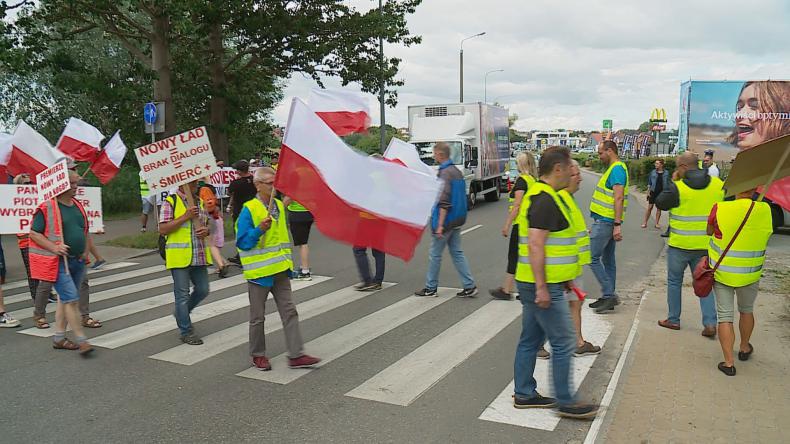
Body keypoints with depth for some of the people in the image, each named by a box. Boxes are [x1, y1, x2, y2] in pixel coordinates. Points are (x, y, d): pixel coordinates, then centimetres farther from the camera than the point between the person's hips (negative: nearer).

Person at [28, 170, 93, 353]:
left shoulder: (78, 205, 12)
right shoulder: (47, 207, -10)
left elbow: (85, 231, 21)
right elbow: (34, 233, -9)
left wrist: (85, 250, 7)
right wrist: (54, 247, -21)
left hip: (77, 261, 7)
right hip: (58, 262, -7)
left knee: (65, 299, 15)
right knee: (71, 299, -11)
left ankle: (59, 338, 25)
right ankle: (81, 340, -7)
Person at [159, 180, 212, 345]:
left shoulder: (200, 202, 12)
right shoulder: (170, 202, -6)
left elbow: (206, 224, 21)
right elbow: (163, 229, -12)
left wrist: (206, 230, -3)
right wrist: (185, 217, -19)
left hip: (199, 256, 6)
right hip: (179, 256, -6)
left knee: (203, 290, 11)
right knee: (182, 294, 1)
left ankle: (181, 311, 36)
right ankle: (186, 332, 10)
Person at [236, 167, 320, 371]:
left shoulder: (279, 205, 9)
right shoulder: (249, 210, -13)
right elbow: (242, 242, -15)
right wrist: (259, 229, -28)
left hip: (280, 270, 6)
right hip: (259, 272, -6)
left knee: (289, 311, 4)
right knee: (258, 317, 8)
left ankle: (296, 355, 8)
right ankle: (258, 355, 24)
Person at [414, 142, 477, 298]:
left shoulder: (444, 173, -17)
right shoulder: (457, 171, 11)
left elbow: (444, 202, -23)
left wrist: (440, 225, -23)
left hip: (445, 220, -9)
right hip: (457, 221, 9)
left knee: (435, 255, 4)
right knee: (457, 253, 12)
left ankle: (430, 288, 15)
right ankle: (470, 286, 9)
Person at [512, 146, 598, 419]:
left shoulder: (538, 195, 15)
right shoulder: (546, 200, -18)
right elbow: (535, 245, -24)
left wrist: (562, 279, 27)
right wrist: (542, 287, -24)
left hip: (539, 284, 10)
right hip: (543, 285, -10)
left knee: (531, 339, 15)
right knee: (563, 343, -1)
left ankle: (524, 394, 24)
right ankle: (565, 402, 9)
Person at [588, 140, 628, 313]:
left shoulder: (617, 169, -14)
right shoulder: (614, 169, 17)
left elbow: (618, 198, -22)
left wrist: (617, 225, -27)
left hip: (605, 221, -10)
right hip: (606, 222, 10)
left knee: (592, 258, -9)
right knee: (608, 259, 13)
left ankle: (609, 294, -6)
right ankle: (609, 297, 19)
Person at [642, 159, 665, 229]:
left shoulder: (666, 173, 2)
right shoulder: (653, 172, 3)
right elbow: (649, 183, 6)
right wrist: (648, 192, -1)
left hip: (661, 193, 0)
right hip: (653, 192, 0)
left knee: (659, 208, 6)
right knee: (650, 207, -1)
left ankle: (657, 223, 12)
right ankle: (645, 222, 3)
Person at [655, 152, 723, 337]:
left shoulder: (677, 187, -16)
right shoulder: (718, 184, -2)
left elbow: (660, 203, -2)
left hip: (680, 245, -4)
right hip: (706, 245, 4)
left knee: (674, 281, 13)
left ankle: (673, 320, 21)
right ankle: (710, 323, 5)